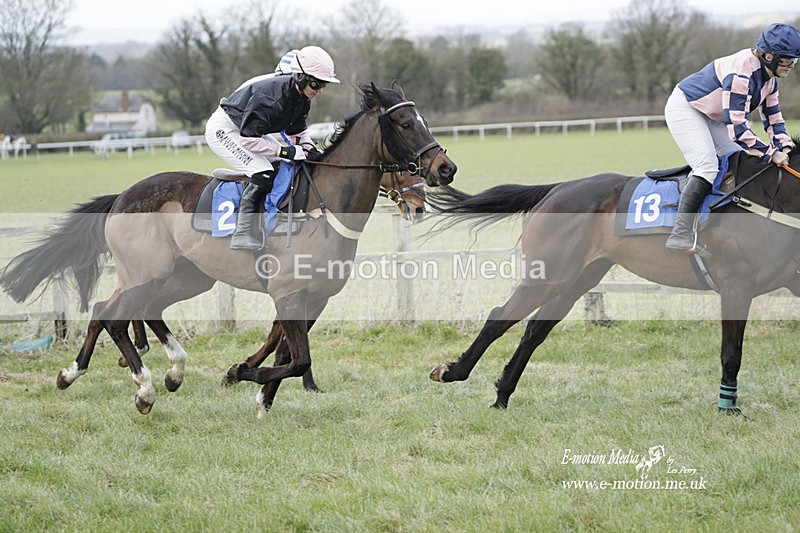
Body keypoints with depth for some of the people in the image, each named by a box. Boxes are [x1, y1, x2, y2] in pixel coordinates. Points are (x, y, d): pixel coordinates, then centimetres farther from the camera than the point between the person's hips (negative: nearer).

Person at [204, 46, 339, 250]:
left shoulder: (302, 98, -7)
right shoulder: (270, 96, -35)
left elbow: (298, 130, 8)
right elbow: (249, 139, -33)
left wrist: (310, 149, -12)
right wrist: (285, 151, -33)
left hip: (249, 131, 10)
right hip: (224, 130, -10)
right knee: (263, 174, -24)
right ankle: (244, 235, -26)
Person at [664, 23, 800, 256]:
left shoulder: (769, 75, -3)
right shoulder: (742, 73, -34)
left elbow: (773, 116, 6)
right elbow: (736, 127, -37)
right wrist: (771, 153, -35)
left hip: (711, 118, 10)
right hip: (684, 108, -10)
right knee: (708, 165, -26)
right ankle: (680, 234, -33)